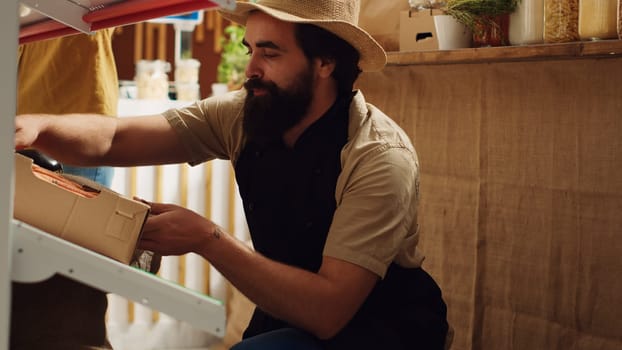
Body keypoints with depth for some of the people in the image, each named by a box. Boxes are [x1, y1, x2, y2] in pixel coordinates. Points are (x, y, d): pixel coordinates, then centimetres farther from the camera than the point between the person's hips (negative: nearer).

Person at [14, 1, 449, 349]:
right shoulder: (242, 115, -7)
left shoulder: (381, 157, -24)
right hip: (291, 312, 5)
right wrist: (38, 126, -31)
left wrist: (206, 238, -31)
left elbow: (326, 311, -29)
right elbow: (114, 139, -9)